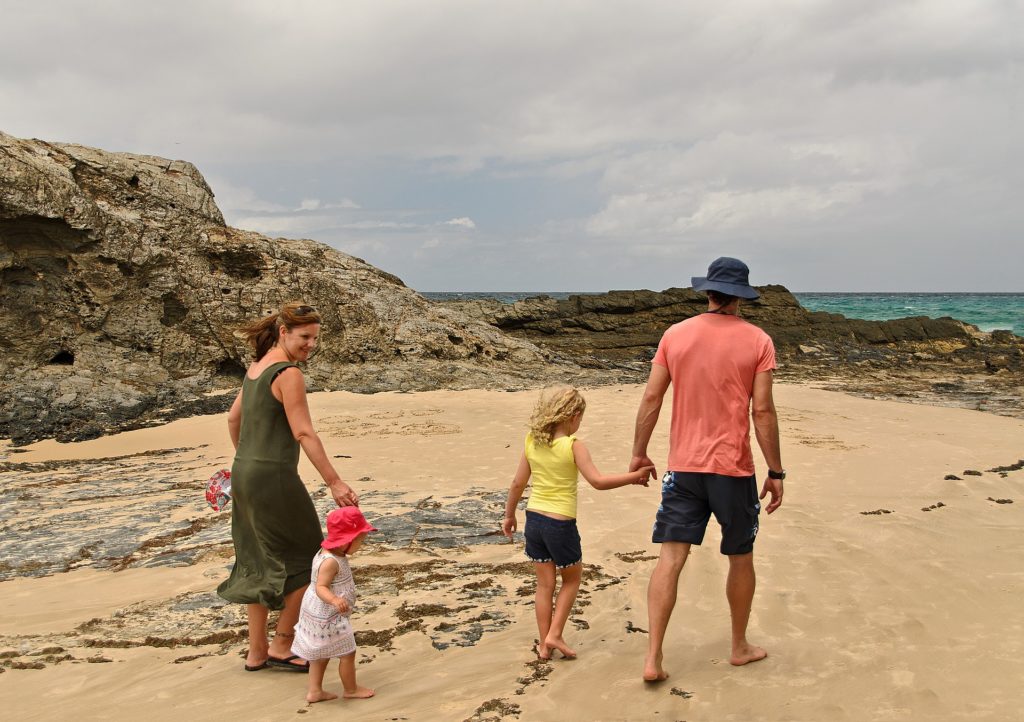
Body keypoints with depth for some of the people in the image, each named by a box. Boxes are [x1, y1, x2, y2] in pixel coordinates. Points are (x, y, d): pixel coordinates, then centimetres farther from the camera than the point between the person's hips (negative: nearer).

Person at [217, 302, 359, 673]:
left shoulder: (256, 367, 11)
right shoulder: (288, 374, -16)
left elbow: (233, 418, 20)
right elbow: (304, 434, -20)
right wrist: (334, 482, -20)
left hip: (245, 475, 9)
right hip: (273, 478, -9)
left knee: (259, 565, 17)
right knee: (306, 561, 7)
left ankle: (257, 652, 25)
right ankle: (281, 646, 14)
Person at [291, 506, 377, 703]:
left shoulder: (327, 553, 2)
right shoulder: (330, 561, -28)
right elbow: (320, 587, -34)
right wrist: (335, 600, -52)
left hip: (319, 614, 10)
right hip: (328, 617, -10)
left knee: (321, 654, 21)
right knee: (347, 653, 5)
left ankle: (314, 691, 28)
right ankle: (351, 689, 21)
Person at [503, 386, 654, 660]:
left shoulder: (532, 442, 1)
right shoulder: (574, 446, -14)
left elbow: (518, 483, 6)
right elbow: (598, 481, -19)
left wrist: (509, 515, 18)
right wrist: (635, 476, -13)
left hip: (534, 518, 5)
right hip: (561, 524, -5)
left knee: (544, 584, 15)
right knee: (572, 579, 17)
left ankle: (544, 643, 21)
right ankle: (554, 634, 11)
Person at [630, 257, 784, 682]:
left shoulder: (675, 335, 1)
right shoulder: (757, 341, -6)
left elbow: (651, 398, 1)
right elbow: (763, 411, -9)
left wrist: (639, 454, 11)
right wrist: (776, 473, -1)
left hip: (683, 467, 2)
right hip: (734, 469, -1)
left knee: (670, 558, 2)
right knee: (741, 558, 17)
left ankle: (653, 658, -3)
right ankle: (740, 647, 32)